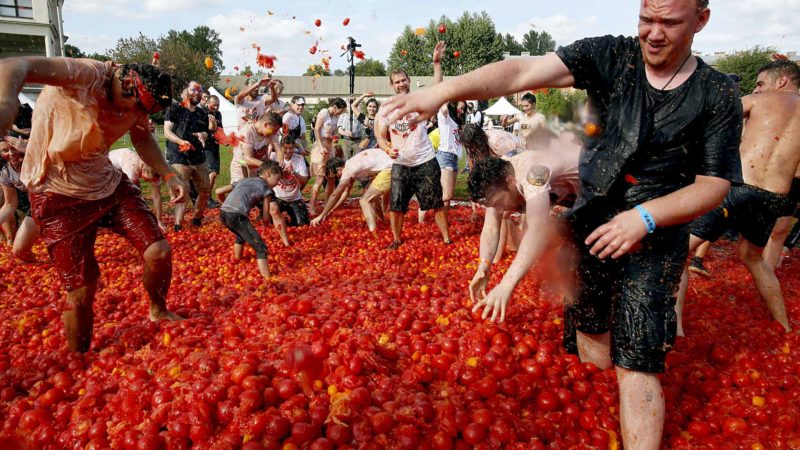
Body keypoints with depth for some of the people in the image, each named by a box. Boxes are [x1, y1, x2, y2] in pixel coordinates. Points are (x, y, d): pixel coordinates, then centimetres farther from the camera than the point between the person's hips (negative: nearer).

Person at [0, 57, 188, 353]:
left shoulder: (135, 98, -4)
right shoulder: (87, 76, -27)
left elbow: (142, 138, 14)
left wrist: (169, 176, -1)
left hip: (108, 183, 6)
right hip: (60, 193, -6)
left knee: (159, 252, -7)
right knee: (82, 290, -4)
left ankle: (158, 312, 24)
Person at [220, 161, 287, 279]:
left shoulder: (244, 180, 29)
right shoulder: (265, 187, 11)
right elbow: (266, 218, 11)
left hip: (223, 213, 8)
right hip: (237, 215, -7)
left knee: (241, 236, 37)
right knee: (261, 248, -5)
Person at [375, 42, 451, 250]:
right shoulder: (386, 108, 3)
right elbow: (380, 135, 3)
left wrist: (437, 63, -30)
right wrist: (388, 149, -18)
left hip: (426, 162, -2)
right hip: (400, 164, 2)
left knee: (437, 202, 6)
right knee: (396, 205, 7)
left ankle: (446, 238, 17)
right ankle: (396, 239, 25)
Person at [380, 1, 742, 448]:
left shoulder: (718, 96, -5)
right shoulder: (611, 56, -6)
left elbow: (715, 185, -6)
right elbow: (525, 72, -20)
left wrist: (644, 217, -24)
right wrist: (444, 89, -36)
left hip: (655, 238, -2)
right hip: (590, 223, 2)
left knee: (637, 366, -5)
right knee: (595, 355, 16)